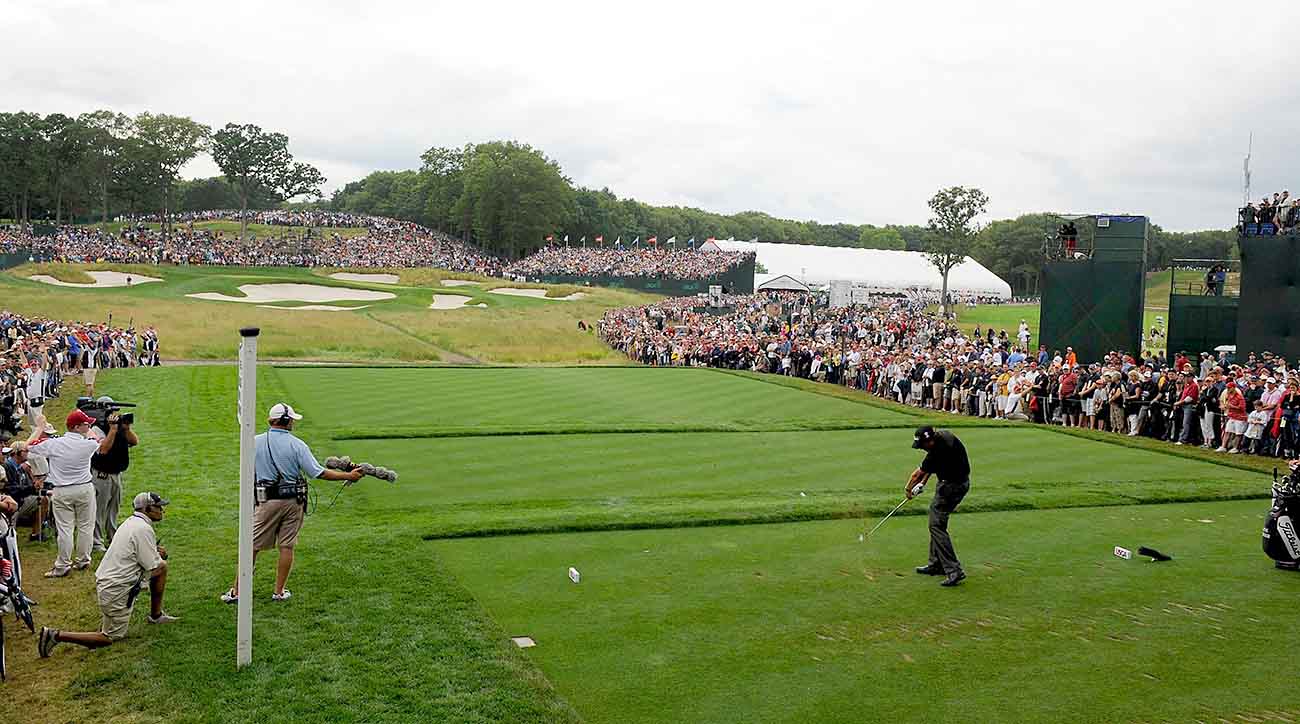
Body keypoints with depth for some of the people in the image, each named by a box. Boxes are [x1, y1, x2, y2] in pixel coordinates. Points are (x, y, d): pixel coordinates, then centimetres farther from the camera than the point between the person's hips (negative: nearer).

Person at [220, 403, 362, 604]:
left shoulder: (256, 442, -3)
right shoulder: (297, 445, -8)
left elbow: (250, 472, 8)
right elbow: (319, 473, -9)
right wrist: (348, 476, -1)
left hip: (267, 502, 1)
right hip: (293, 502, -1)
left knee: (252, 546, 6)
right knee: (286, 547, 9)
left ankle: (237, 591, 10)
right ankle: (279, 592, 14)